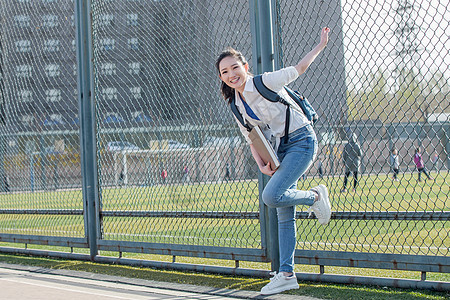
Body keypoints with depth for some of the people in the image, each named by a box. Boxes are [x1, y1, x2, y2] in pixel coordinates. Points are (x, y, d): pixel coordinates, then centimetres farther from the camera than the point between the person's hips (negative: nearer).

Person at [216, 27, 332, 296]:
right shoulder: (237, 105, 4)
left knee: (271, 196, -24)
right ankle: (287, 274, 11)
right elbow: (252, 140, 11)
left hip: (302, 140, -7)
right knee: (284, 215, 6)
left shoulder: (265, 82, -15)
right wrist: (262, 165, -5)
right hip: (282, 147, 7)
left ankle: (316, 197, 3)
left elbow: (299, 68, -3)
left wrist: (322, 44, 0)